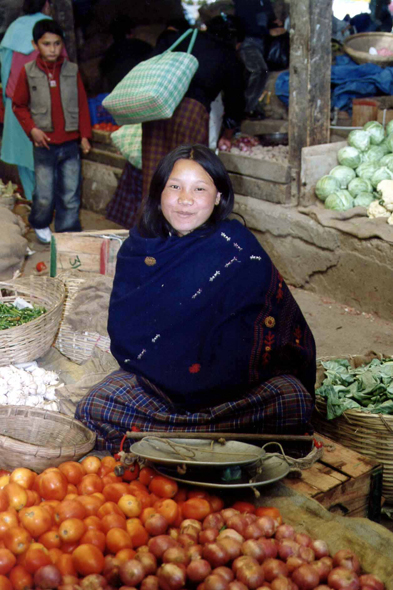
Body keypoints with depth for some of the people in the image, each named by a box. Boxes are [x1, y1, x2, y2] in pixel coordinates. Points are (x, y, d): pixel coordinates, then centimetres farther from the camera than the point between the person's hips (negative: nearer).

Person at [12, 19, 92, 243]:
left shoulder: (72, 70, 1)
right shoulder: (28, 72, -2)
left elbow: (83, 105, 7)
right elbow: (19, 105, 6)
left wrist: (85, 135, 5)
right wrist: (32, 129, -7)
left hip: (70, 143, 1)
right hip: (45, 144, -1)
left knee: (71, 195, 4)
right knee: (44, 196, 5)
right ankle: (40, 225, 34)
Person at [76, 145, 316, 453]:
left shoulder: (238, 249, -5)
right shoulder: (139, 248, 3)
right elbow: (121, 329, 0)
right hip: (155, 375, 2)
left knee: (295, 401, -28)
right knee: (94, 409, -23)